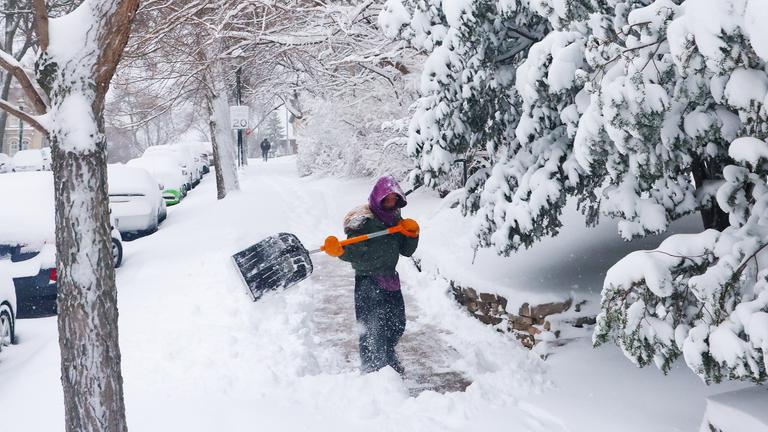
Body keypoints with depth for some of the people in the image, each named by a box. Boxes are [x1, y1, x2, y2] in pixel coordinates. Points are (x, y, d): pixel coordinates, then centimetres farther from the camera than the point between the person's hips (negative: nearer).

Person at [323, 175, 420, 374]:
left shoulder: (395, 219, 9)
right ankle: (372, 368, 11)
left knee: (397, 324, 17)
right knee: (372, 328, -6)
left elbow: (406, 251, 11)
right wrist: (339, 250, -39)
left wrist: (412, 233, -7)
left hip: (390, 278, 7)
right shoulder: (363, 220, -14)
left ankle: (388, 359, 41)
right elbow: (355, 253, -19)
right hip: (368, 281, -7)